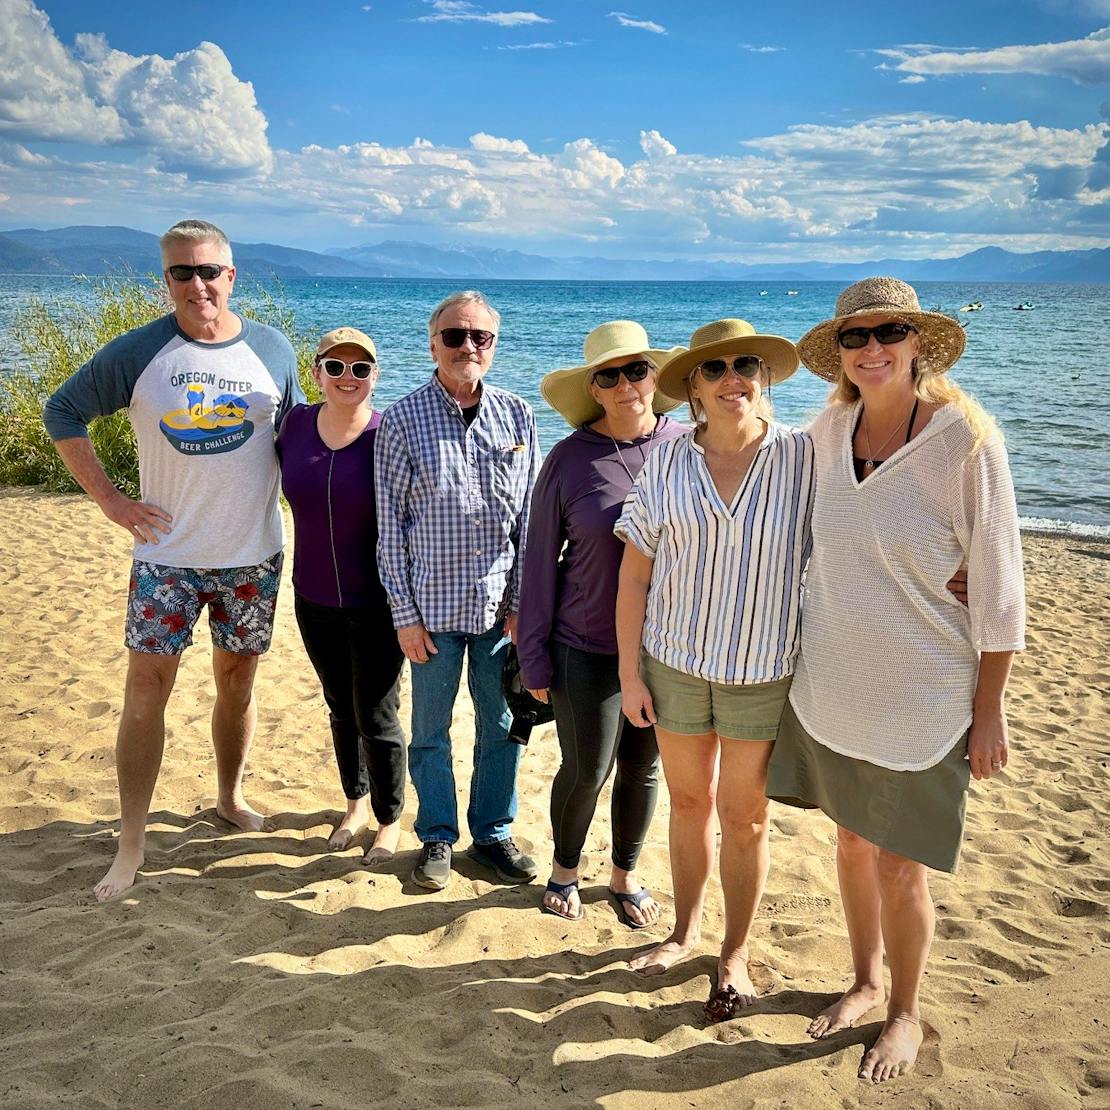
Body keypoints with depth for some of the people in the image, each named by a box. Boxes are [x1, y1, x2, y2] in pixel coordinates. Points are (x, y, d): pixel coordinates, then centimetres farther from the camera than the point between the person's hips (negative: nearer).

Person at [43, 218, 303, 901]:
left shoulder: (273, 350, 0)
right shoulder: (138, 352, -6)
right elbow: (63, 413, 3)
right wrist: (110, 499, -2)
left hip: (253, 555, 2)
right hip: (167, 554, -1)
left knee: (238, 679, 13)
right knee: (146, 686, -2)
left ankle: (231, 799, 33)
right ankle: (131, 843, 8)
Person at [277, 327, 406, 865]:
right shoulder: (296, 422, -3)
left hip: (375, 605, -4)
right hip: (314, 601, 4)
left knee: (376, 719, 5)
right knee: (340, 710, 20)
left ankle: (390, 819, 27)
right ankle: (356, 802, 41)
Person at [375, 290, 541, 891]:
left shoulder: (518, 416, 3)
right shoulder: (402, 420, -3)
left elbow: (530, 515, 5)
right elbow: (390, 524, -3)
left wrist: (523, 599, -1)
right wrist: (404, 612, -6)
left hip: (502, 603, 2)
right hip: (433, 603, -2)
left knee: (501, 725, 12)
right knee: (431, 729, 11)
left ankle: (493, 834, 30)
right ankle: (437, 838, 29)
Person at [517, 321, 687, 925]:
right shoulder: (569, 460, -9)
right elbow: (539, 561, -4)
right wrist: (534, 655, -3)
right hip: (587, 648, -2)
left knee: (644, 768, 16)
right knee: (586, 771, 7)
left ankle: (625, 874, 40)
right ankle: (564, 868, 37)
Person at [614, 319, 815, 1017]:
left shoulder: (802, 457, -8)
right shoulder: (668, 463, -4)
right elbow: (635, 571, -1)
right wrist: (631, 672, -2)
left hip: (764, 671, -1)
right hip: (674, 661, 2)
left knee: (744, 814, 11)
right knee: (688, 800, 17)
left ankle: (737, 953, 31)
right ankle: (687, 928, 39)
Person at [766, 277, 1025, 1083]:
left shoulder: (965, 439, -15)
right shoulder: (829, 430, -1)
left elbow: (997, 585, -11)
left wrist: (990, 709, -9)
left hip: (921, 697, -4)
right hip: (831, 684, 5)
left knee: (899, 865, 6)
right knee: (852, 842, 18)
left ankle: (906, 1014, 32)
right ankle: (866, 983, 42)